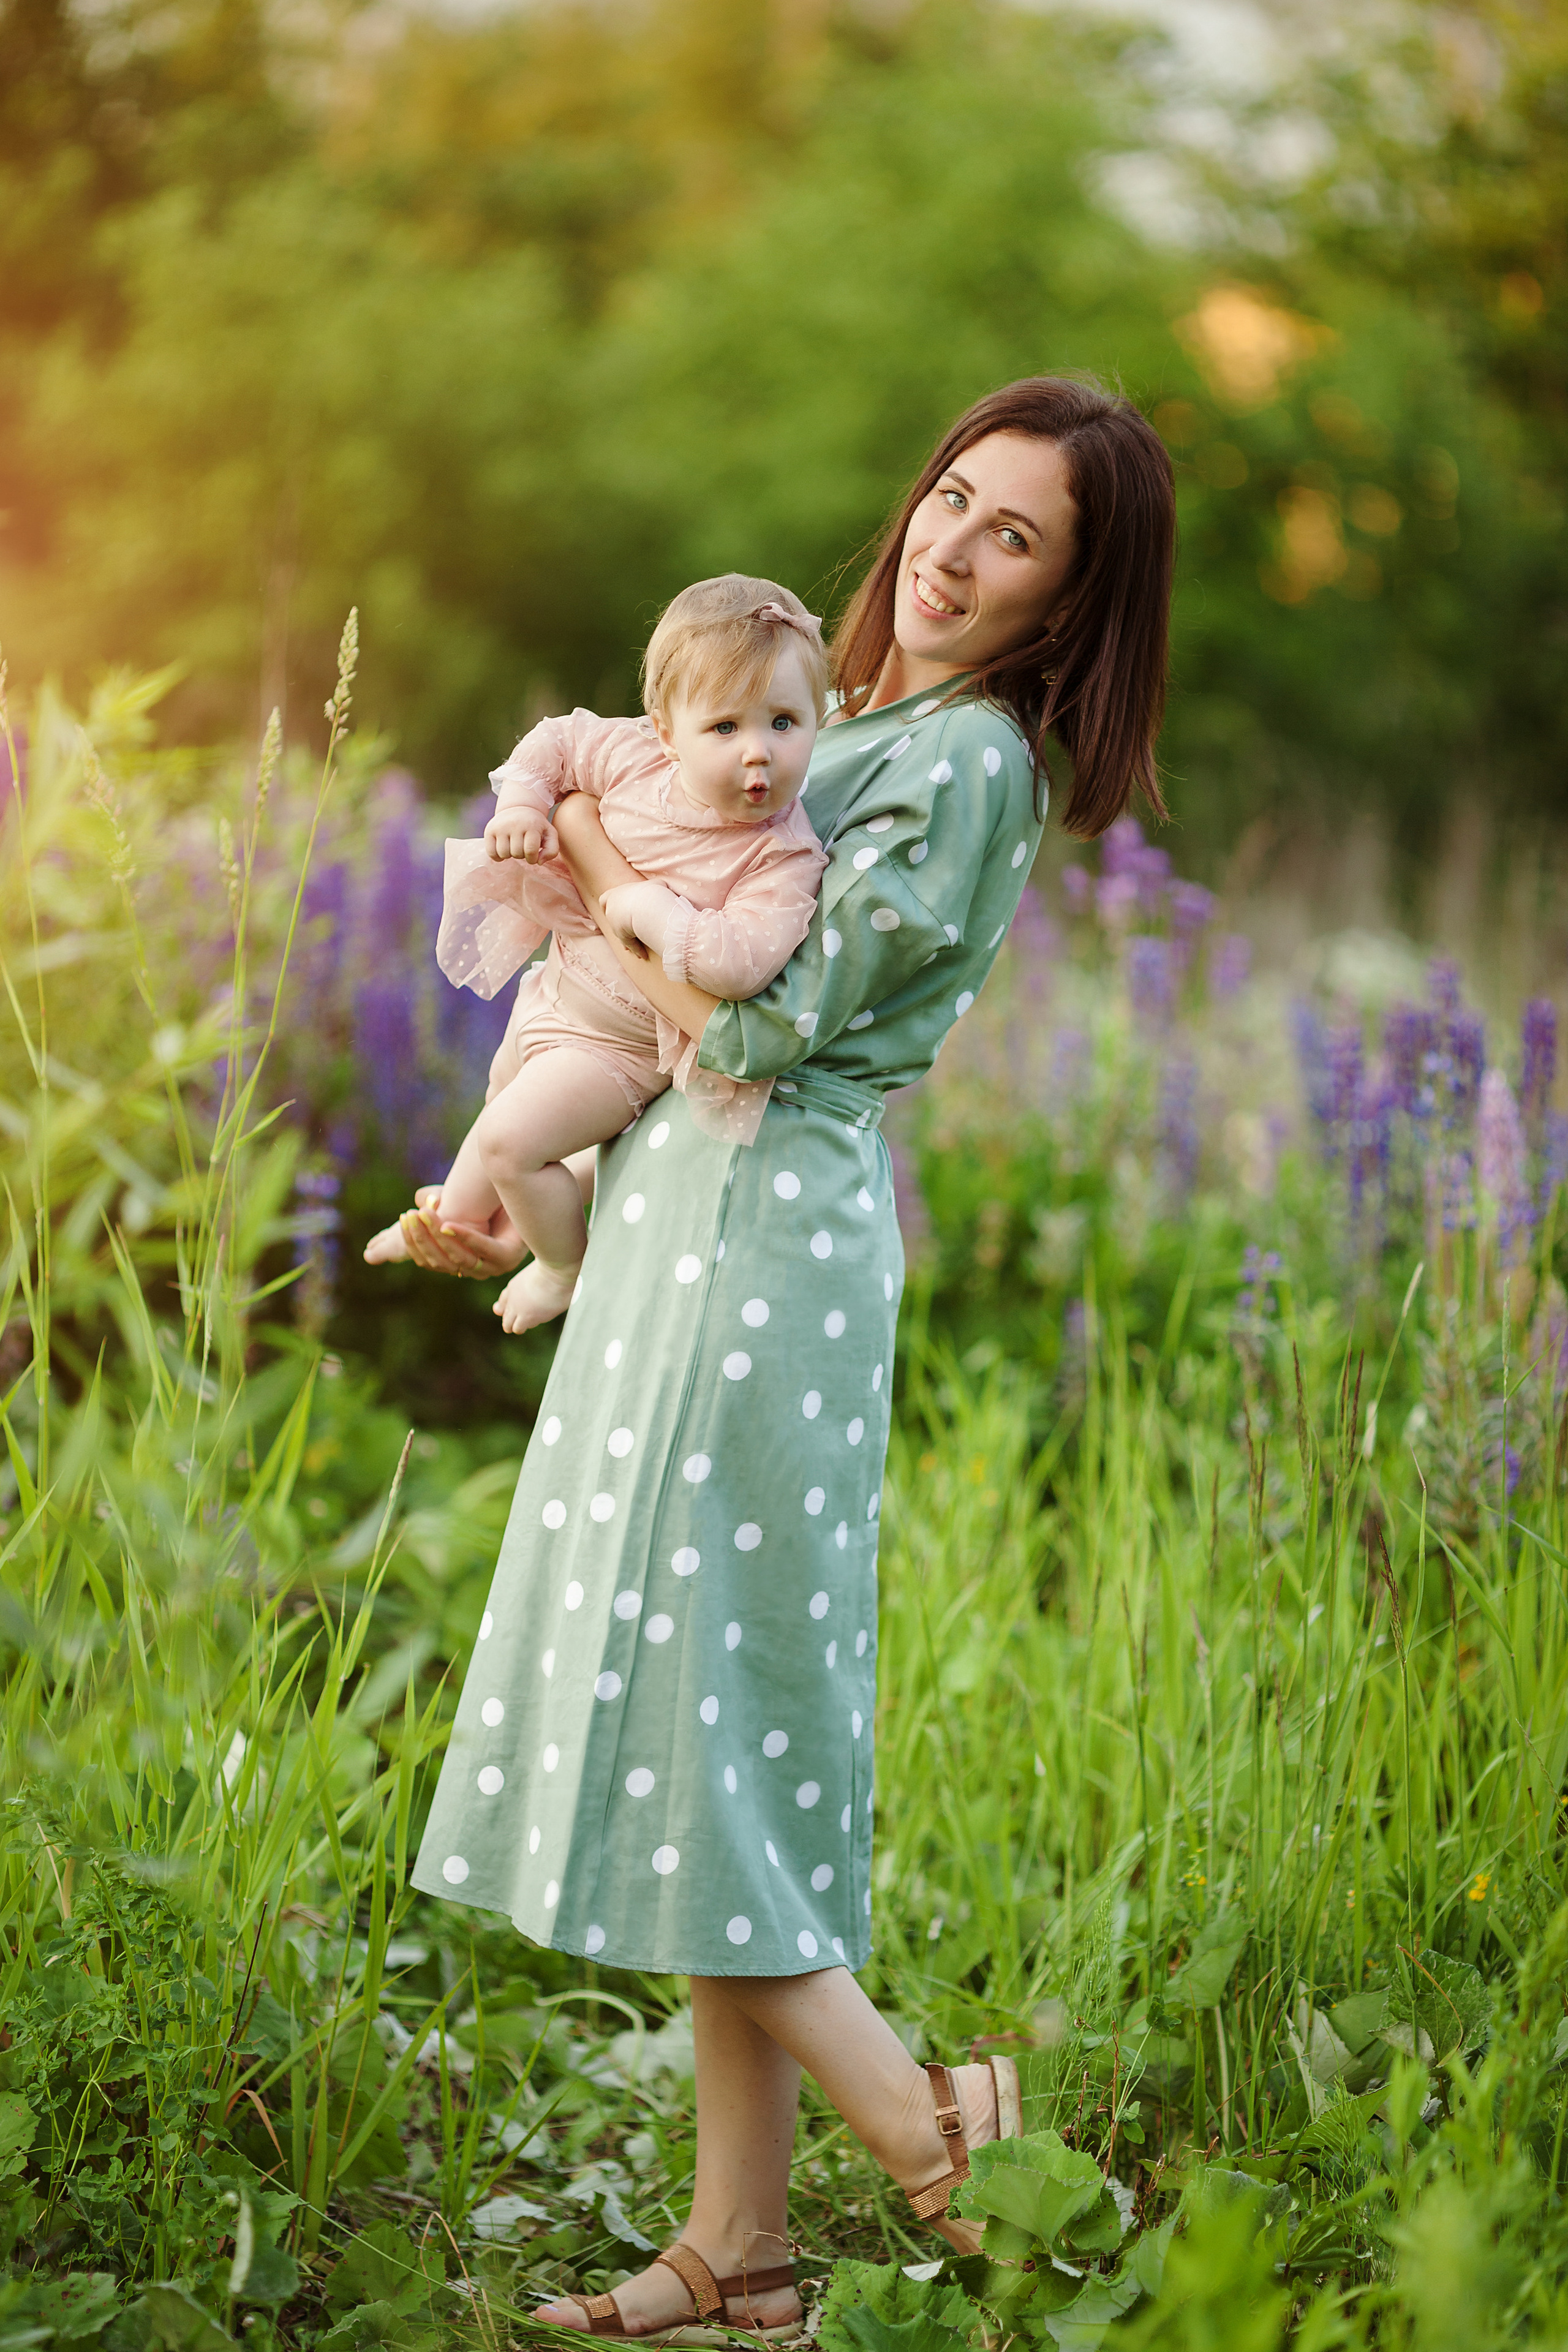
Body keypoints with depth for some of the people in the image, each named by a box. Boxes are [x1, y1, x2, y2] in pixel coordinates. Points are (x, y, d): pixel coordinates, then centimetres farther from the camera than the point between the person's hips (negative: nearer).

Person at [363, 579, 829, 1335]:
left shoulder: (785, 861, -34)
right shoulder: (635, 755, -19)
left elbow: (742, 961, -47)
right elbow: (556, 742, 1)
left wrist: (652, 910, -38)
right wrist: (522, 804, -16)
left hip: (624, 1044, -7)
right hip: (561, 987, 7)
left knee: (512, 1139, -15)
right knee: (505, 1092, 31)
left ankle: (567, 1267, 16)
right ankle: (459, 1216, 62)